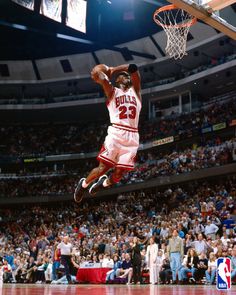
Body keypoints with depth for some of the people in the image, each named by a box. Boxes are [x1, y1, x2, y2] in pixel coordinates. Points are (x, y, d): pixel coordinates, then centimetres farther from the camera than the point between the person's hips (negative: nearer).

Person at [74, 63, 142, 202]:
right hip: (116, 133, -3)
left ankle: (104, 182, 32)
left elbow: (133, 69, 8)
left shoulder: (135, 91, 21)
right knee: (103, 167, -8)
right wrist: (102, 73, 14)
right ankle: (84, 184, 18)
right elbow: (101, 78, -8)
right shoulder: (113, 92, 12)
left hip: (132, 136, 3)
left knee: (119, 172, 0)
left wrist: (111, 69, 15)